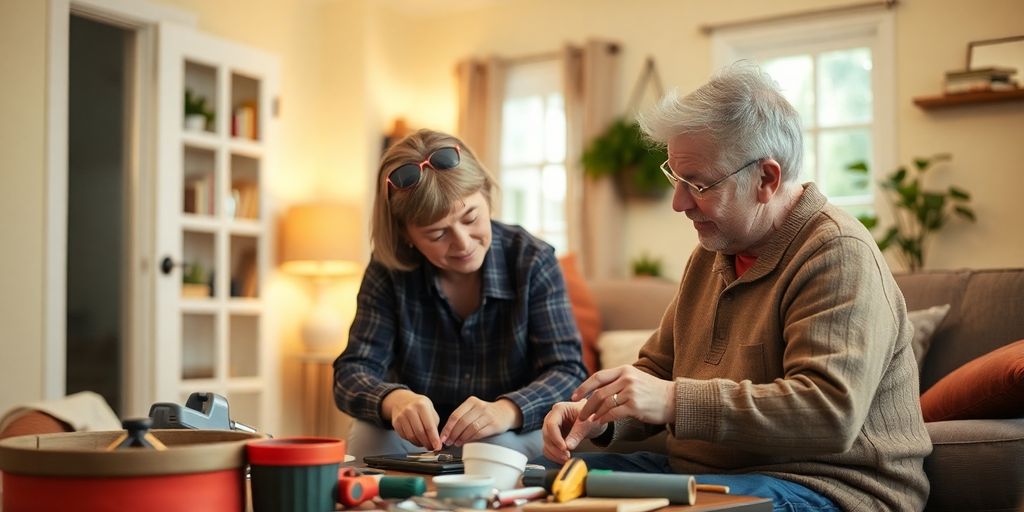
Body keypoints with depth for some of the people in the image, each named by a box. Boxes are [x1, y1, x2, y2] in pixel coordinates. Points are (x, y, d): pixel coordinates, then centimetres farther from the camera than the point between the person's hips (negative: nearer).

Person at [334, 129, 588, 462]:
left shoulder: (533, 262, -9)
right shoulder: (388, 270, -6)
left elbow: (569, 373, -15)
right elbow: (352, 372, -12)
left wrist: (507, 410, -38)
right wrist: (394, 400, -37)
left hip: (513, 437, -1)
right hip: (417, 440, 1)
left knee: (498, 445, -34)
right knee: (373, 438, -30)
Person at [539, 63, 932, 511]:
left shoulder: (838, 255, -16)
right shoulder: (712, 253, 12)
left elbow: (831, 414, -27)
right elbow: (659, 368, 16)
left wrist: (676, 402, -31)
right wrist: (599, 415, -5)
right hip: (697, 470, 8)